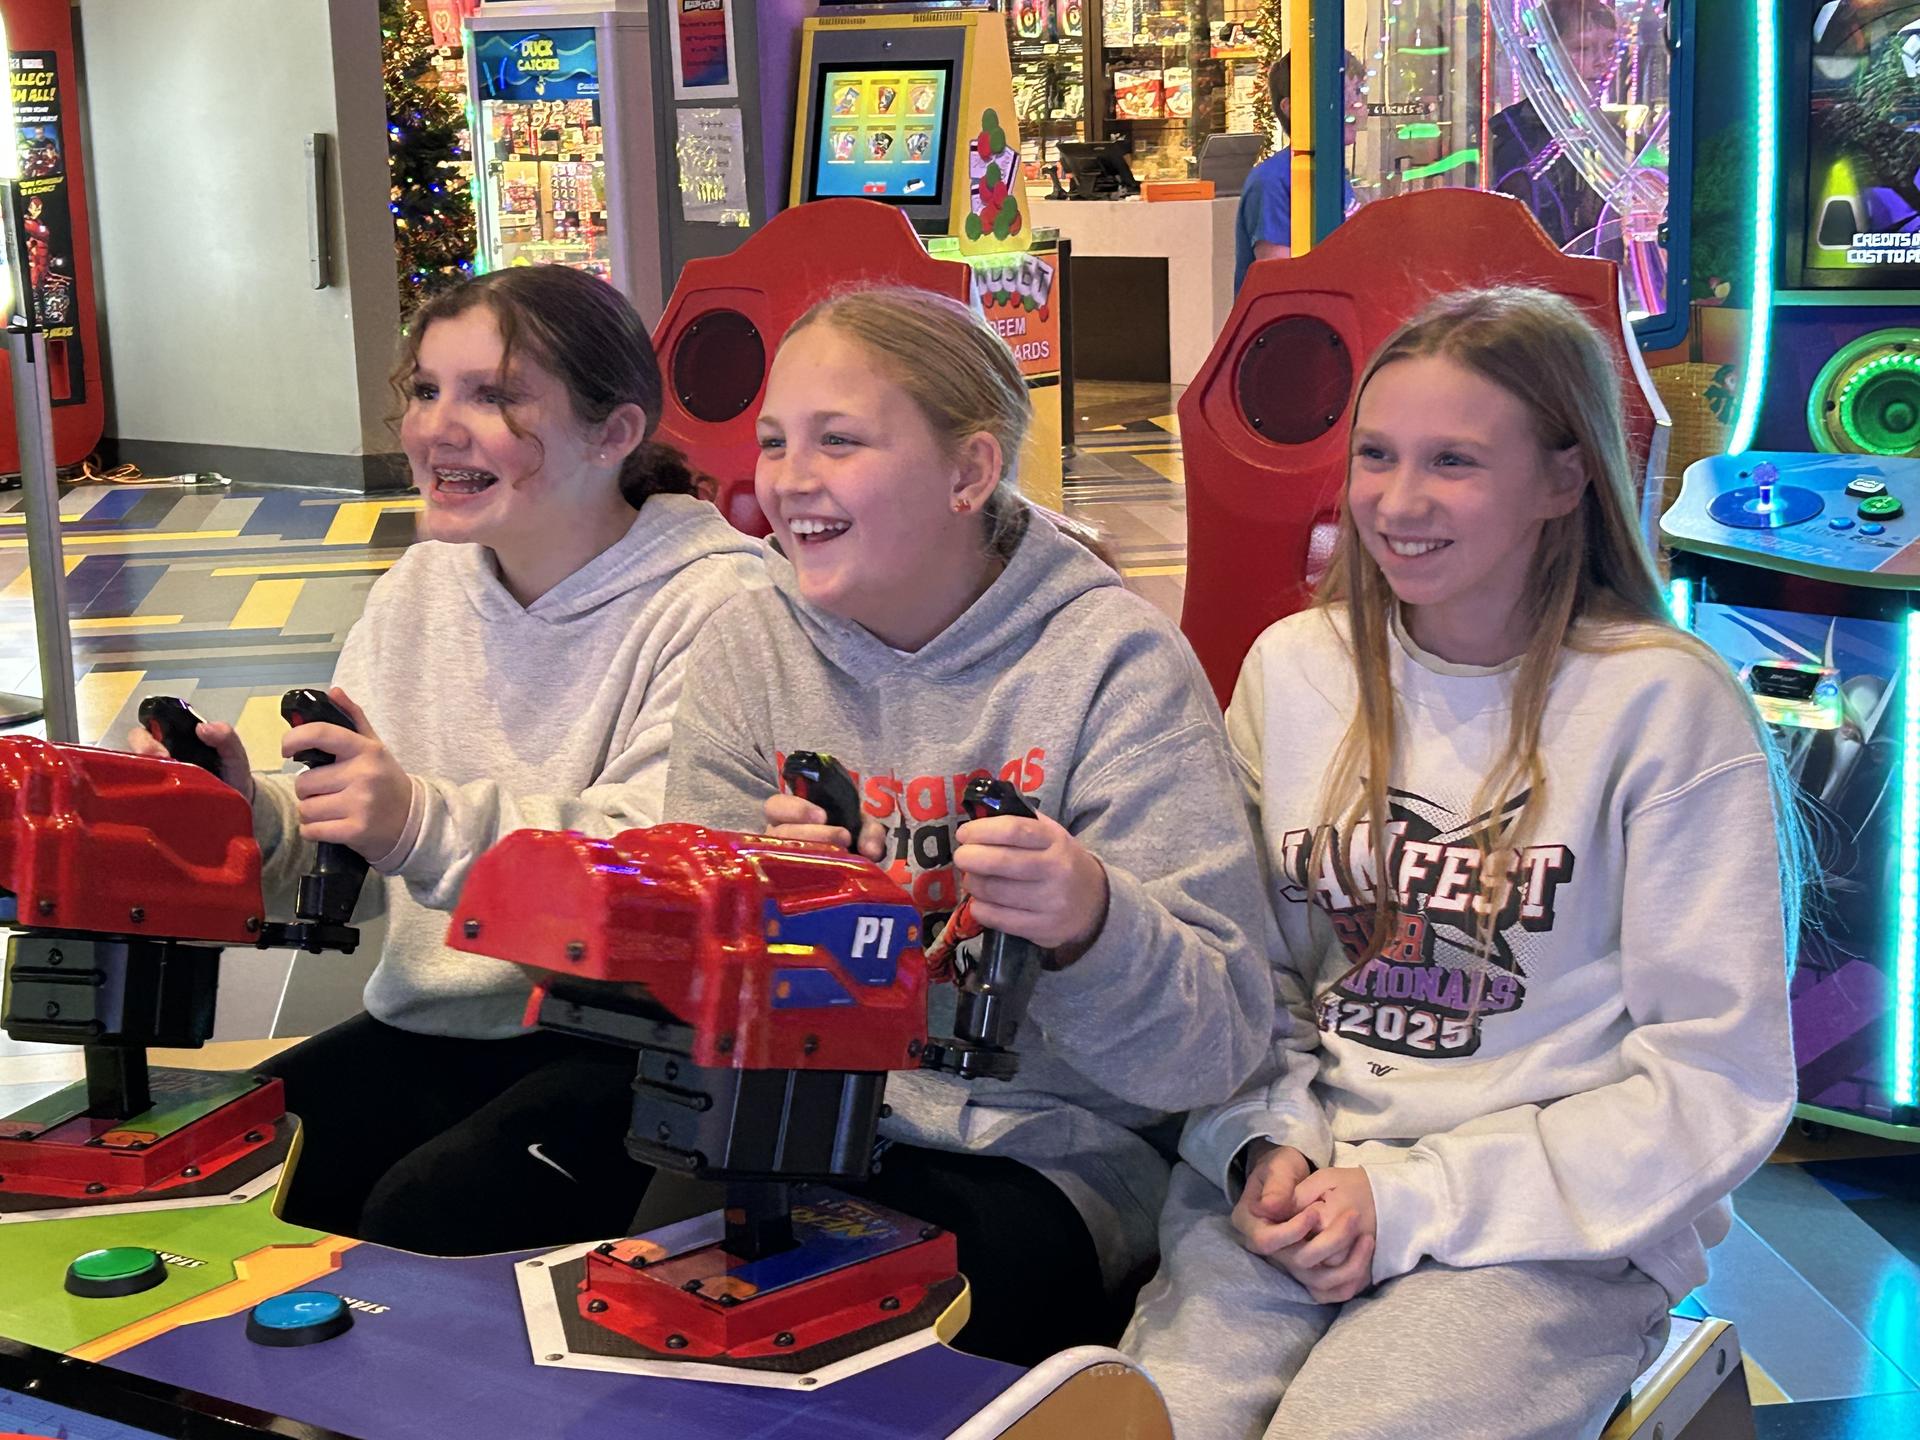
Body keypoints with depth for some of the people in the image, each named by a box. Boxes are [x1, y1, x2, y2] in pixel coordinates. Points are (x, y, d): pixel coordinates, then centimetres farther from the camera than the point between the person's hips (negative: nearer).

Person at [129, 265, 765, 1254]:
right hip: (431, 1026, 6)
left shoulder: (715, 605, -12)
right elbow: (342, 861, 10)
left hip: (635, 1046, -6)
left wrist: (430, 826, -34)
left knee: (425, 1217, -30)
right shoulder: (418, 589, 11)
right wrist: (253, 819, -12)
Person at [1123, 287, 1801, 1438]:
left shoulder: (1663, 704, -7)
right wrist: (1264, 1149, -6)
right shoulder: (1293, 668, 7)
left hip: (1554, 1231, -3)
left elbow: (1716, 1085, -7)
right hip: (1297, 1189, 3)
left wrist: (1413, 1198, -12)